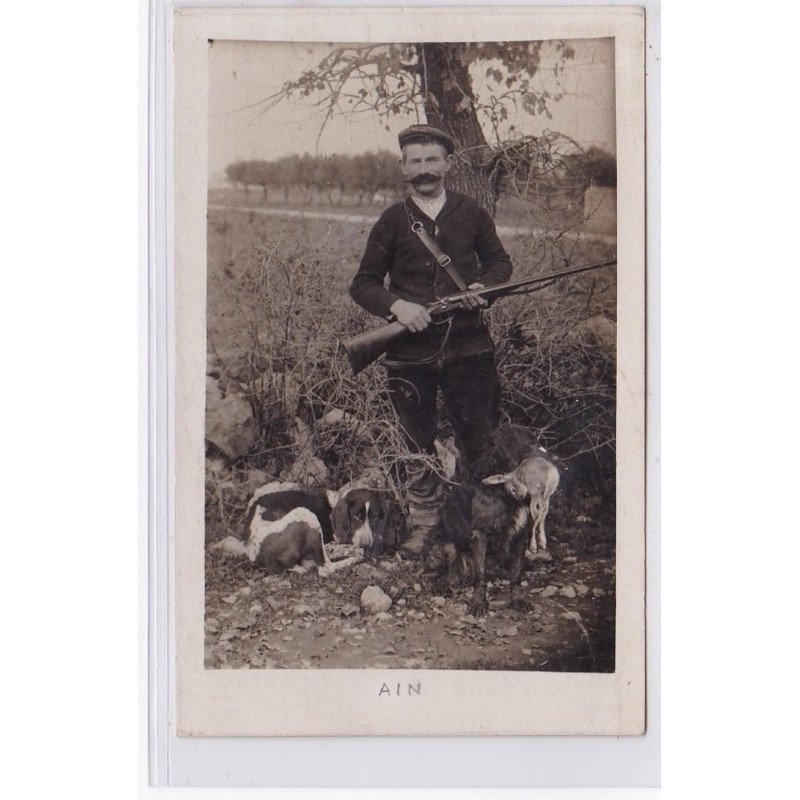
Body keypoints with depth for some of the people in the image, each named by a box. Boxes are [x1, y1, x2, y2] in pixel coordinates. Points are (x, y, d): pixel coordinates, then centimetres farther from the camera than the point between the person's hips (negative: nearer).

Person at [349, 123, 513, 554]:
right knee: (419, 449, 10)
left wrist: (483, 287, -7)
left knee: (480, 442, 5)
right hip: (409, 353, 0)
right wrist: (396, 305, -14)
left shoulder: (471, 213, 6)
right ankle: (424, 526, 24)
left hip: (468, 346, 0)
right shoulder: (392, 221, 4)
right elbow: (362, 284, 5)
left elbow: (500, 262, 15)